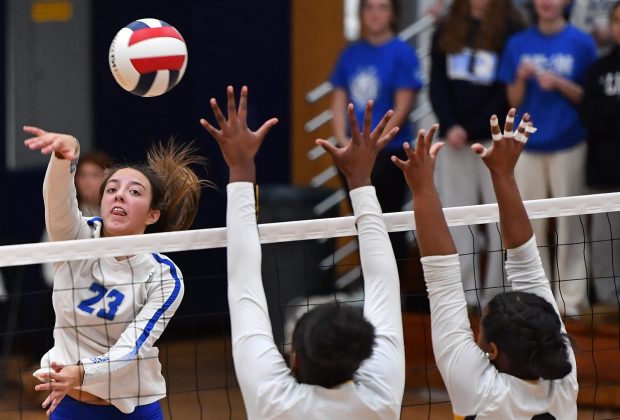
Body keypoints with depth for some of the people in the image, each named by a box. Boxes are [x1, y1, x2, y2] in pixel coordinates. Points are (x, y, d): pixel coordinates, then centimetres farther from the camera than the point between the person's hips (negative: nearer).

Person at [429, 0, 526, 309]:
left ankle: (497, 298, 1)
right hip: (454, 140, 4)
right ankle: (464, 293, 9)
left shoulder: (511, 29, -4)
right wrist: (449, 127, -7)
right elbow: (437, 83, 8)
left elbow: (508, 91, -7)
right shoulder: (446, 31, 11)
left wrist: (471, 130, -9)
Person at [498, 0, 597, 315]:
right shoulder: (518, 44, 6)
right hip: (528, 146, 3)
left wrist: (560, 85, -16)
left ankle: (570, 297, 4)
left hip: (567, 145, -3)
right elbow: (514, 101, 8)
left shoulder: (581, 43, -2)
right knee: (529, 224, 6)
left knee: (569, 223, -1)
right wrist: (521, 79, -12)